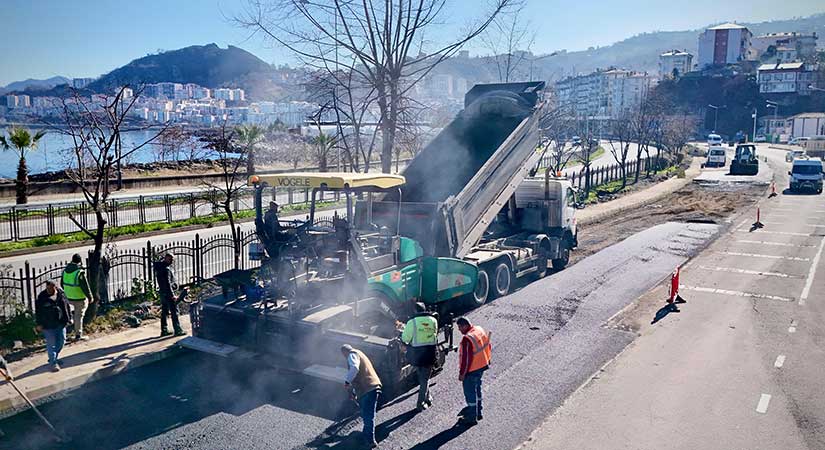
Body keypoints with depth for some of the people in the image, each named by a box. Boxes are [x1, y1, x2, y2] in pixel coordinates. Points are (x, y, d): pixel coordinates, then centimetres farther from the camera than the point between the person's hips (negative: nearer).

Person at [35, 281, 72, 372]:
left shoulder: (61, 295, 0)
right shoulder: (41, 297, -7)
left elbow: (66, 307, 10)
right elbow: (38, 312, -3)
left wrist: (69, 318, 10)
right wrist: (39, 324, -5)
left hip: (60, 323, 4)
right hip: (48, 326, -4)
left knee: (61, 341, 11)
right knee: (51, 344, -2)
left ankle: (54, 357, 31)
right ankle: (53, 363, 2)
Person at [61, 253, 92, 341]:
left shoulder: (65, 270, 1)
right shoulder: (80, 272, -22)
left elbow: (62, 284, 12)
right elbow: (85, 287, -19)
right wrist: (89, 297, -6)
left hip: (69, 297, 6)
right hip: (79, 298, -6)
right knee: (79, 316, 5)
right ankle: (78, 335, 13)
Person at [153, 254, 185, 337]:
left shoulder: (160, 266, 7)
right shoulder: (166, 269, -21)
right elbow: (167, 283, -23)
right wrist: (172, 295, -21)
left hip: (162, 292, 10)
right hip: (167, 293, -10)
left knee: (164, 312, 15)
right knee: (174, 311, -3)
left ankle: (164, 330, 20)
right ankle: (178, 330, 0)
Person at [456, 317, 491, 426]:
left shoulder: (467, 339, -30)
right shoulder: (480, 330, -2)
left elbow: (466, 358, -26)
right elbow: (487, 346, 10)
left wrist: (462, 373, -16)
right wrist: (487, 360, 23)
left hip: (471, 370, -9)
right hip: (482, 365, 9)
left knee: (470, 393, 6)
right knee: (477, 389, 24)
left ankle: (472, 418, 18)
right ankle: (477, 412, 41)